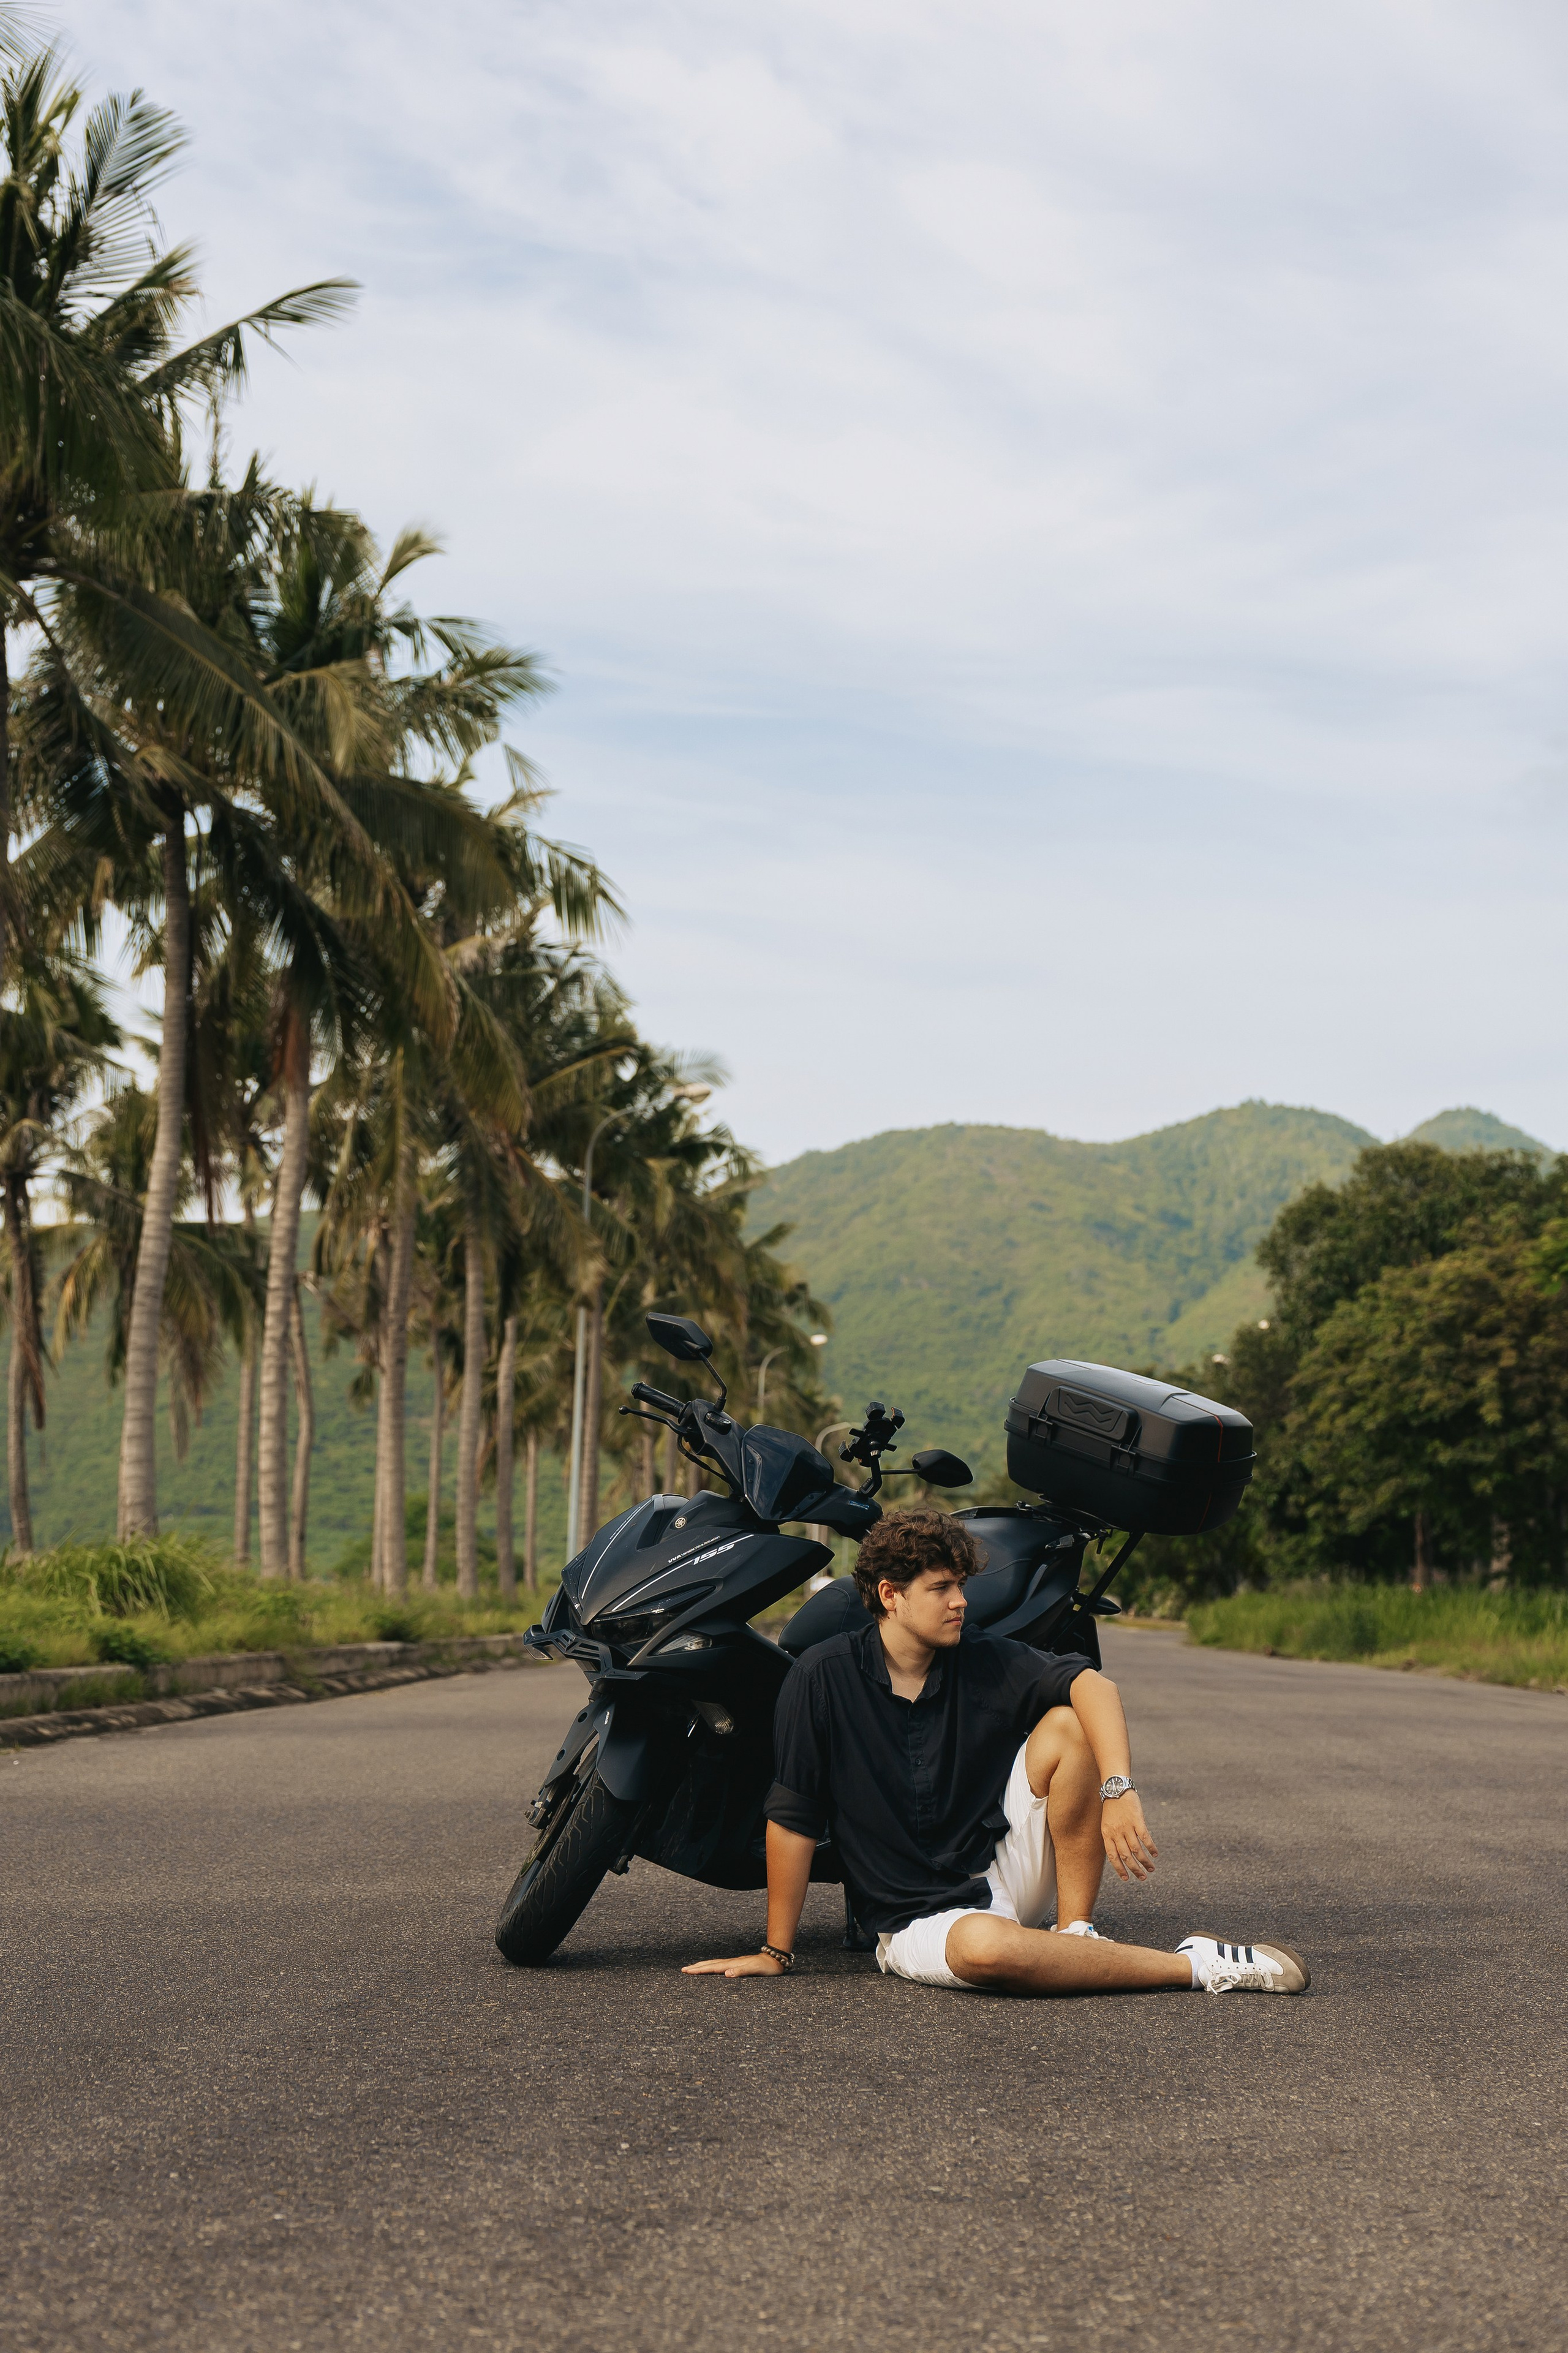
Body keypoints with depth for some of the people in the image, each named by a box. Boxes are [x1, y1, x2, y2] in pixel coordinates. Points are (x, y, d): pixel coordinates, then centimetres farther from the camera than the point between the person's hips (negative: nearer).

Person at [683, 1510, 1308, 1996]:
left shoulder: (986, 1663, -3)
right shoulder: (823, 1678, -10)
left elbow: (1091, 1684, -19)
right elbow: (793, 1817, -7)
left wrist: (1119, 1792, -36)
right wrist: (776, 1953, -4)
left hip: (1005, 1867, 3)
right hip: (917, 1917, -3)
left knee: (1067, 1724, -17)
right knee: (985, 1947, -39)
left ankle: (1075, 1936, -12)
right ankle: (1197, 1967, -24)